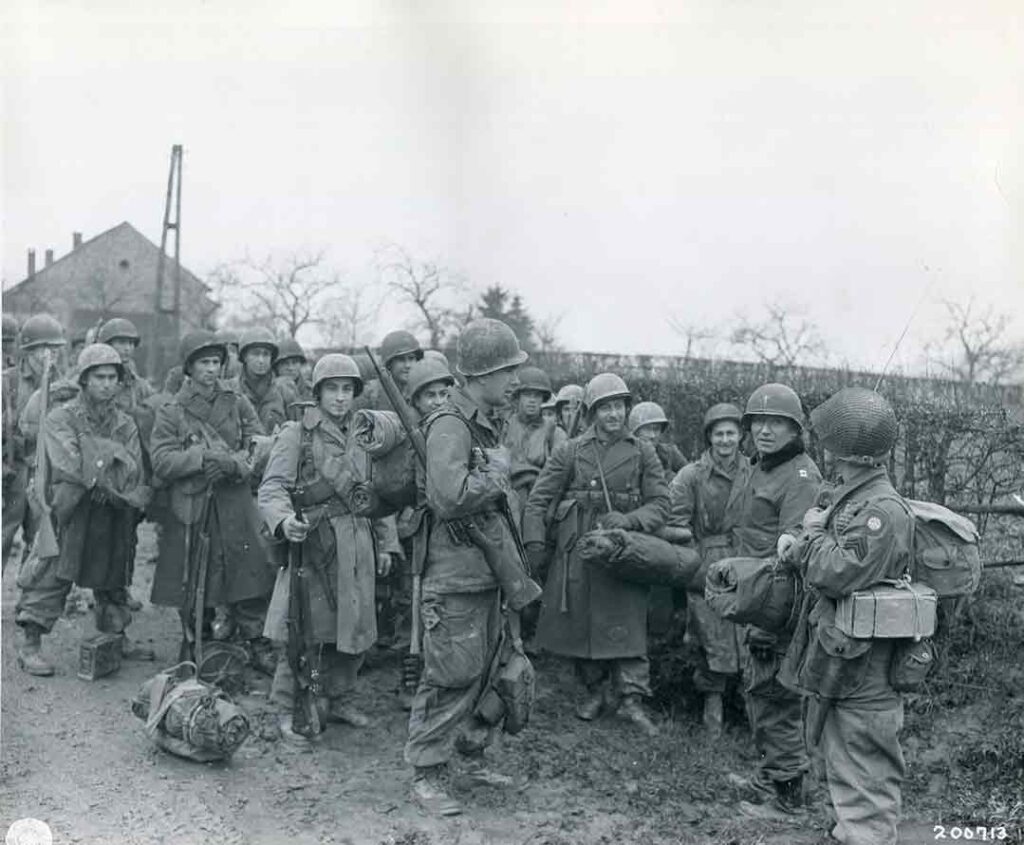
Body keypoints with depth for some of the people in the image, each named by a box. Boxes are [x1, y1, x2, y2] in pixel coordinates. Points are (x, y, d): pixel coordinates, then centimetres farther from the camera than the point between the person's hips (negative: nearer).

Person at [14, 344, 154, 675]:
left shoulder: (126, 424, 9)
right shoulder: (61, 418, -4)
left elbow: (134, 472, -3)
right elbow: (70, 466, -17)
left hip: (114, 518, 5)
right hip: (70, 514, -5)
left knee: (113, 579, 15)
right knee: (51, 578, -3)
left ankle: (116, 638, 29)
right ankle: (30, 645, 6)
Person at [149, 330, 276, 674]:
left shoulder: (238, 405, 9)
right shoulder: (171, 413, 4)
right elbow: (162, 461, -7)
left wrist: (234, 464, -19)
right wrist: (203, 457, -20)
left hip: (237, 507, 1)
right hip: (191, 508, -1)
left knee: (249, 579, -2)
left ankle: (258, 646, 9)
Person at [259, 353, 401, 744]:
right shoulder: (296, 434, -4)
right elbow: (272, 487, -13)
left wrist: (386, 543, 15)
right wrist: (284, 520, -33)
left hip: (356, 548, 5)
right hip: (310, 543, -5)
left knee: (354, 627, 11)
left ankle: (340, 699, 29)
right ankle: (289, 710, 10)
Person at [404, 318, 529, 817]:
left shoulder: (489, 422, 12)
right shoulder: (450, 424, -17)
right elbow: (450, 498, -31)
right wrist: (497, 474, -16)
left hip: (489, 570, 9)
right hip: (454, 574, -9)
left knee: (486, 668, 18)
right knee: (451, 677, -3)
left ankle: (471, 753, 34)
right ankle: (426, 775, 10)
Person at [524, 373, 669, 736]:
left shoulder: (642, 452, 5)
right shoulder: (570, 451, 3)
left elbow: (660, 503, 3)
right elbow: (539, 498, 3)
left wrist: (629, 520, -14)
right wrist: (534, 540, -7)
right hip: (577, 549, 1)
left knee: (627, 622, -6)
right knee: (579, 621, 7)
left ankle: (632, 699, 0)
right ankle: (593, 691, 23)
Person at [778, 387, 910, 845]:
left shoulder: (884, 510, -22)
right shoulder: (846, 498, 9)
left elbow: (839, 572, -28)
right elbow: (821, 562, 16)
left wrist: (813, 535, -12)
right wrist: (797, 548, -3)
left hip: (863, 670, -10)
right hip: (832, 666, 10)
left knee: (866, 781, 2)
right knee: (841, 768, 23)